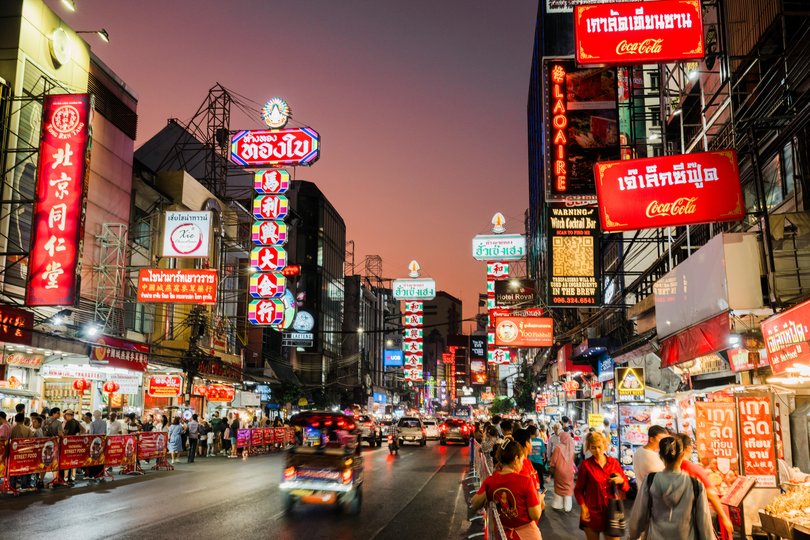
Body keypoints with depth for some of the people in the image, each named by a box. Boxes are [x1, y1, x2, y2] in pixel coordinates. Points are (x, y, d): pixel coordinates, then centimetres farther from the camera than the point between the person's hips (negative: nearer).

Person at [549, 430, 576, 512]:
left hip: (559, 470, -2)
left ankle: (557, 505, 19)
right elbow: (572, 460, 9)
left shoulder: (558, 447, -18)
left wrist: (552, 468, 4)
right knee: (568, 488, 12)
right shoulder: (571, 447, -6)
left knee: (559, 487, 14)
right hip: (569, 471, 2)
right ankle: (567, 506, 14)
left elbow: (553, 460, -11)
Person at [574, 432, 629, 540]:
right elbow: (578, 490, 0)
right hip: (592, 513, -2)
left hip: (611, 512, 2)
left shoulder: (614, 463, 1)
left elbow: (626, 487, 7)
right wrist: (583, 508, -12)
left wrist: (621, 481, -15)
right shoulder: (585, 465, -6)